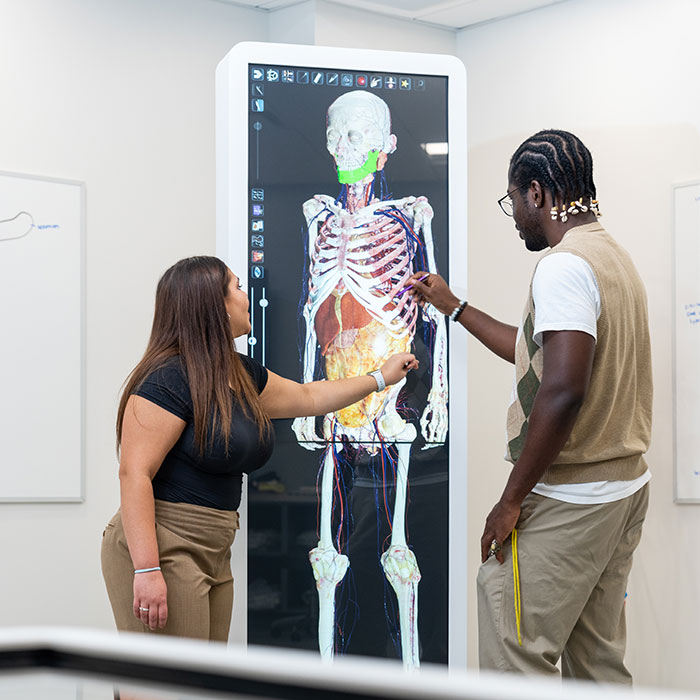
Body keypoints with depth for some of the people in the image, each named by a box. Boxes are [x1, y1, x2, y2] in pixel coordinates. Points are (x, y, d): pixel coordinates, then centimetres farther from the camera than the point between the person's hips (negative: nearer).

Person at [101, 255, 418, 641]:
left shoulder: (240, 374, 14)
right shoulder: (170, 379, -15)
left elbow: (307, 398, 32)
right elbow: (134, 473, -20)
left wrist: (380, 378, 41)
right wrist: (147, 570, -27)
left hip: (212, 557, 9)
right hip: (163, 552, -9)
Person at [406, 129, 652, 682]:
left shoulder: (564, 265, -17)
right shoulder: (615, 258, 15)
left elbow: (563, 391, -28)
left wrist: (512, 500, -21)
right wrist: (453, 306, 34)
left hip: (568, 504, -10)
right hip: (625, 488, 10)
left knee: (514, 662, -5)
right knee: (599, 665, 14)